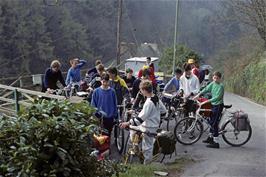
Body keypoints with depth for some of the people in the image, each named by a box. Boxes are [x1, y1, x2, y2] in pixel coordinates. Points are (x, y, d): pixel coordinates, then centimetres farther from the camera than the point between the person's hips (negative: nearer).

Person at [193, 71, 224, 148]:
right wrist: (198, 95, -6)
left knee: (214, 123, -9)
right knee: (211, 122, 20)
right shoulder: (212, 83, 6)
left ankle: (216, 143, -5)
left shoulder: (221, 86, -17)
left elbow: (217, 97, -24)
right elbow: (206, 89, 8)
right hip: (213, 105, 8)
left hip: (218, 105, -8)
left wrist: (206, 101, -29)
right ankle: (210, 137, 37)